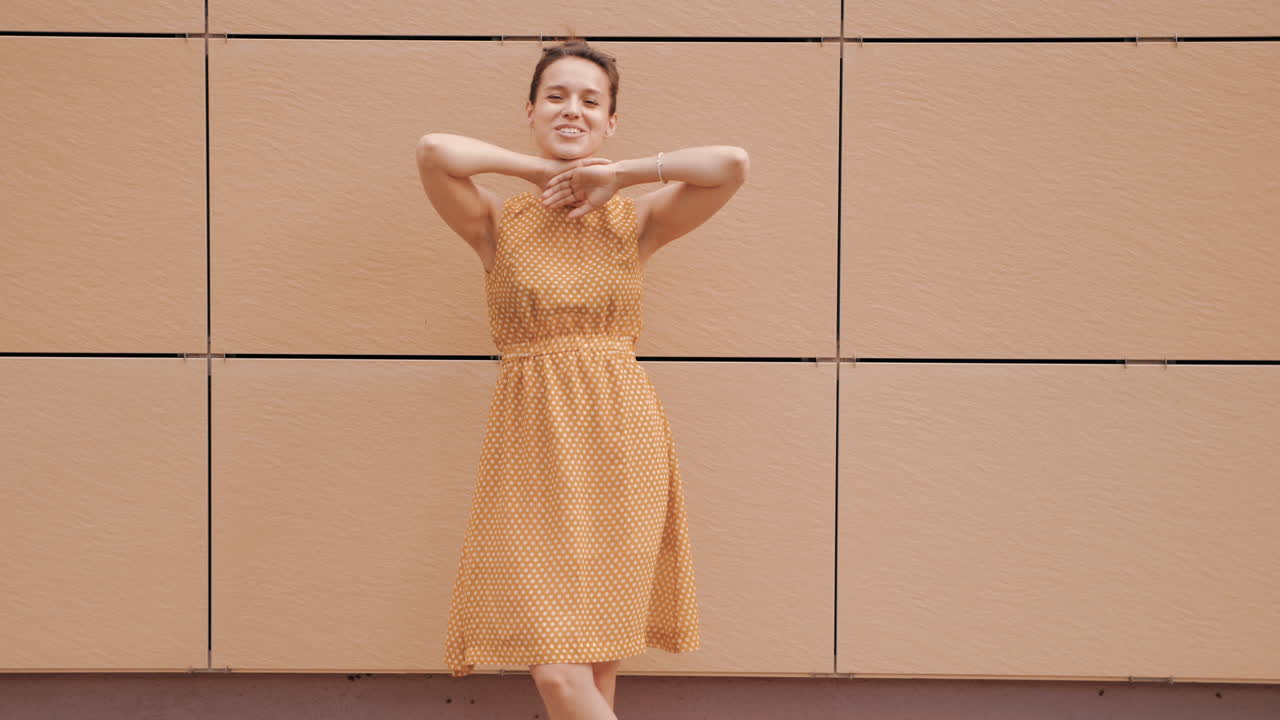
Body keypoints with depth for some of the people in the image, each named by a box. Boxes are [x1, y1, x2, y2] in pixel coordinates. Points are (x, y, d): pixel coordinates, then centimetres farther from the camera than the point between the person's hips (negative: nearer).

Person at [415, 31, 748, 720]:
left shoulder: (635, 220, 6)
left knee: (596, 660, 5)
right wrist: (545, 169, -5)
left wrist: (617, 174, -5)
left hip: (620, 437, 1)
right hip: (532, 438, -1)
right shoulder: (497, 223, 4)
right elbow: (434, 151, -16)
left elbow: (732, 164, -9)